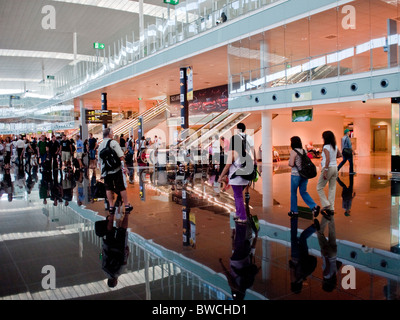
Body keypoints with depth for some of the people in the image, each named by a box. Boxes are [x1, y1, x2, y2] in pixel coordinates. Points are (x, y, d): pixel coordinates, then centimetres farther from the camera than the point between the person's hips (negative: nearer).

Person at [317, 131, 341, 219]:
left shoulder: (326, 147, -15)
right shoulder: (335, 147, 7)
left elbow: (328, 160, -23)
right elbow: (339, 155, 23)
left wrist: (325, 171, -23)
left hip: (328, 168, -7)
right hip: (335, 167, 7)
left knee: (319, 188, 6)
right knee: (332, 188, 10)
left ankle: (326, 205, -2)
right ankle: (331, 208, 13)